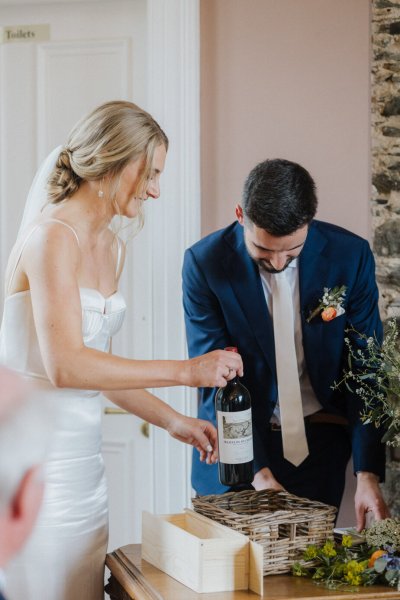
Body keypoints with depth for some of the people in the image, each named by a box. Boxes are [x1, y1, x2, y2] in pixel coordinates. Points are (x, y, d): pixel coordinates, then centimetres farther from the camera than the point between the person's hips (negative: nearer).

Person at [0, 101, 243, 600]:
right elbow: (64, 366, -24)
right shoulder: (52, 236, -15)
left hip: (82, 459, 9)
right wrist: (185, 371, -22)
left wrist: (171, 420, 9)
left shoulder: (112, 247, 13)